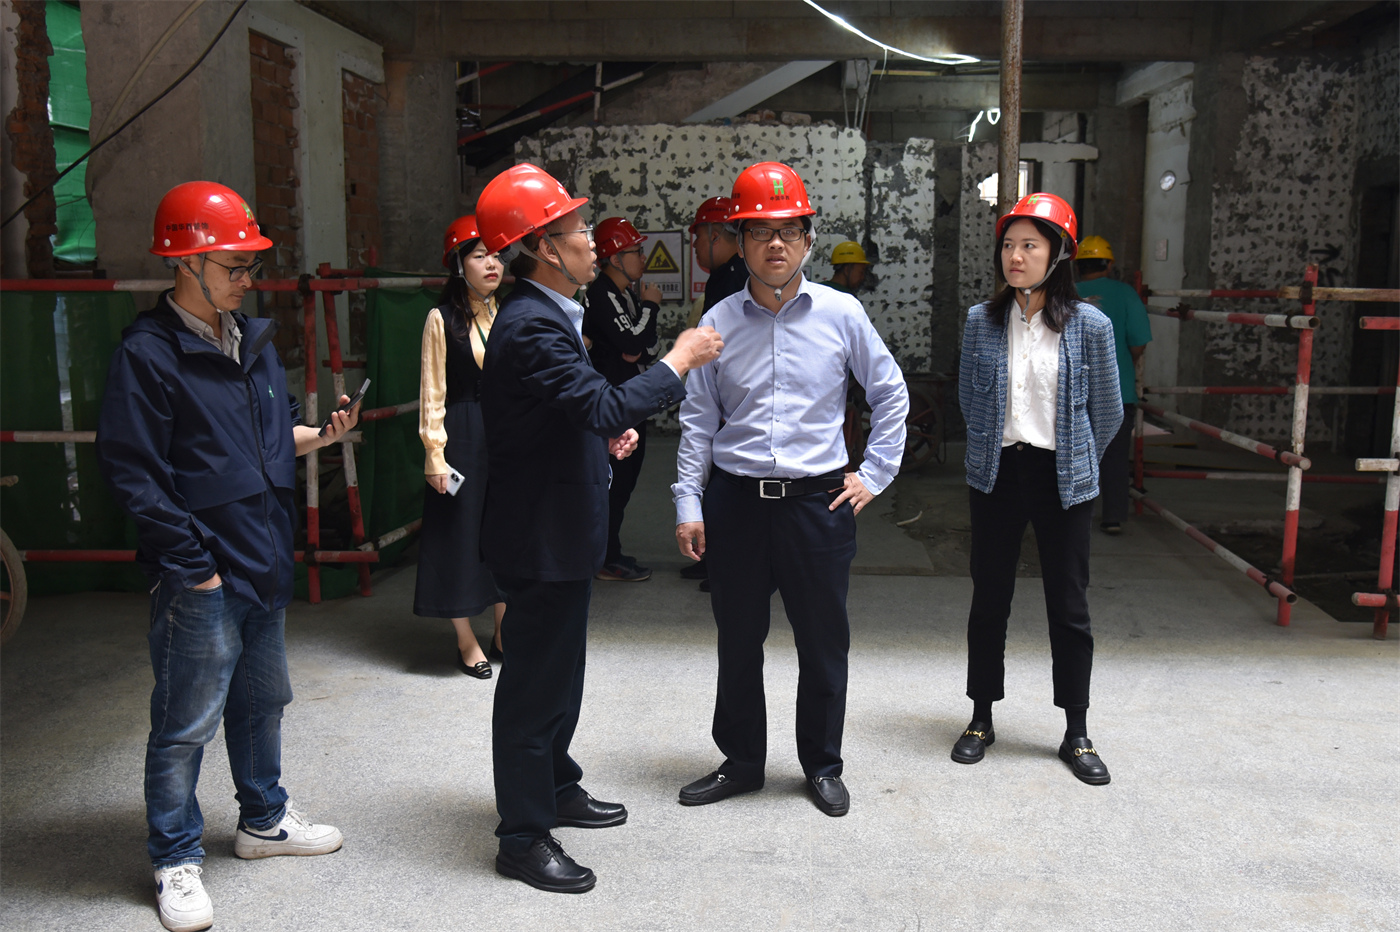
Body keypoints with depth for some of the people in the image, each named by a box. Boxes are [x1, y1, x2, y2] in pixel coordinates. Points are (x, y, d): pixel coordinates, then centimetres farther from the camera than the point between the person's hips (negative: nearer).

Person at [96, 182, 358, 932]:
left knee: (262, 700, 20)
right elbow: (133, 475, -16)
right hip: (199, 580, -8)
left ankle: (264, 819, 38)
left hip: (263, 564, 8)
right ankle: (175, 861, 20)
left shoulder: (253, 339, 9)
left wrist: (321, 435, -3)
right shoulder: (147, 353, -15)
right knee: (187, 723, 4)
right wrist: (194, 565, -16)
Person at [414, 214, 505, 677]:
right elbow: (433, 393, -6)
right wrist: (435, 453, -11)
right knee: (463, 531, 2)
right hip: (463, 435, -5)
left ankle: (503, 632, 24)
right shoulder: (443, 319, -5)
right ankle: (466, 642, 15)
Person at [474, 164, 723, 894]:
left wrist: (608, 433, 5)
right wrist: (680, 360, -19)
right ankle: (523, 837, 15)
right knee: (533, 681, 1)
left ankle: (556, 789, 39)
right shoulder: (529, 326, -24)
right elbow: (608, 404, -31)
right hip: (540, 535, -11)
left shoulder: (548, 315, 10)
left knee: (559, 670, 22)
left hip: (559, 528, 11)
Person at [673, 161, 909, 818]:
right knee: (738, 640, 11)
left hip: (818, 499, -1)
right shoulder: (718, 324, 2)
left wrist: (874, 475, 6)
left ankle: (823, 766, 28)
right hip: (735, 499, 1)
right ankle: (741, 762, 29)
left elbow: (890, 394, 10)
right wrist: (689, 504, 1)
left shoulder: (841, 314, 0)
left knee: (824, 641, 8)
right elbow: (697, 420, 6)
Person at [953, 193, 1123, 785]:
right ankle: (981, 720, 24)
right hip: (996, 475, 2)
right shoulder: (982, 321, 1)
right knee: (989, 598, 9)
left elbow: (1107, 411, 5)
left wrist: (1074, 463, 11)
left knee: (1068, 604, 6)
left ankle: (1077, 735, 20)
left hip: (1063, 479, -2)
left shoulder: (1089, 325, -5)